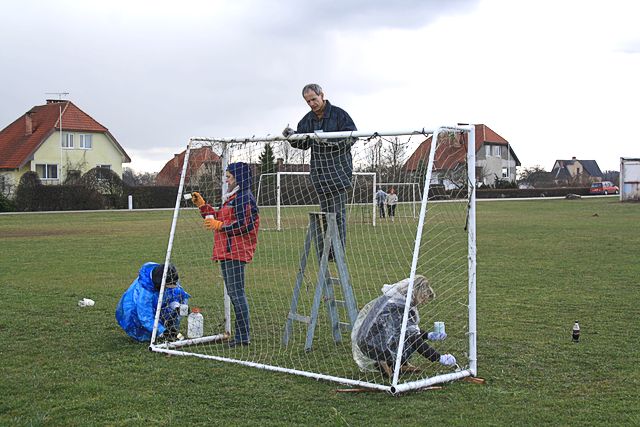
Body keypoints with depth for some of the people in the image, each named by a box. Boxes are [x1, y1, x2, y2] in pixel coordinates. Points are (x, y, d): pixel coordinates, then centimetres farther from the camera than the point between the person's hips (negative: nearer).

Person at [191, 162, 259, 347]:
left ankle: (243, 336, -7)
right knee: (234, 292, 14)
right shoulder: (232, 198, 22)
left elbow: (243, 225, -20)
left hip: (235, 251, -11)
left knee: (236, 292, -10)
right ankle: (242, 333, 21)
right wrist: (202, 205, 20)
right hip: (227, 251, 11)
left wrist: (219, 225, -16)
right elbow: (217, 217, 27)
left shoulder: (244, 198, -11)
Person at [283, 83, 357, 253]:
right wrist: (292, 136, -4)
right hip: (319, 171, 6)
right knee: (325, 210, 7)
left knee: (338, 211, -7)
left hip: (338, 170, -6)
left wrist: (328, 139, -23)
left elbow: (351, 137, -13)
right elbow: (304, 143, 16)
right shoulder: (308, 119, 13)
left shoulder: (338, 114, -5)